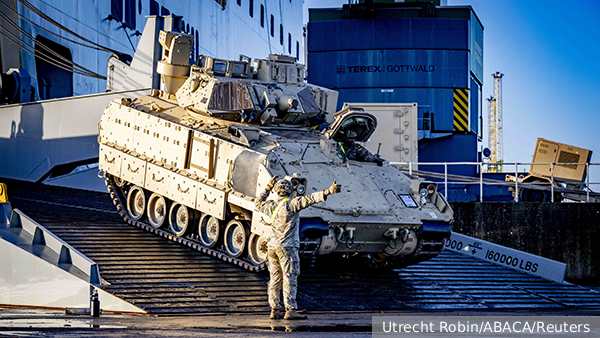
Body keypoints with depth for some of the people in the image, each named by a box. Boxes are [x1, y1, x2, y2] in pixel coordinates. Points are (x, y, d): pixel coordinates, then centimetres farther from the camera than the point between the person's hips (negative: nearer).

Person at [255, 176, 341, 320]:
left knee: (275, 279, 10)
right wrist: (328, 192, -27)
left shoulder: (272, 206, 8)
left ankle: (275, 310, 11)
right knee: (289, 279, -7)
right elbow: (309, 199, -21)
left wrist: (268, 188, 33)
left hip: (272, 246, 7)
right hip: (287, 247, -7)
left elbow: (259, 204, 29)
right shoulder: (291, 204, -9)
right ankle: (290, 310, -11)